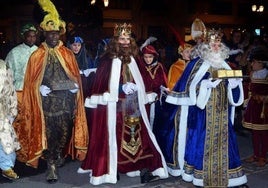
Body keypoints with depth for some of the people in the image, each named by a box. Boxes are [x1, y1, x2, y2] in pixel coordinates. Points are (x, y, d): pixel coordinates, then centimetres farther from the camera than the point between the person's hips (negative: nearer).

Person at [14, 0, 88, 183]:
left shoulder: (68, 54, 8)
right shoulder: (37, 56, 2)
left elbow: (76, 77, 11)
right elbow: (31, 81, 2)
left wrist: (75, 85, -6)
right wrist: (39, 88, -14)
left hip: (66, 102, 2)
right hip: (47, 103, -2)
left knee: (64, 132, 7)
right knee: (48, 133, -1)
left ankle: (59, 156, 34)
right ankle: (52, 166, 11)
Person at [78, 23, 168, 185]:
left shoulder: (134, 59, 11)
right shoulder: (108, 60, -3)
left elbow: (140, 82, 17)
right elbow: (100, 83, -5)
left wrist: (148, 96, 15)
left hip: (133, 106, 4)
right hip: (114, 106, -4)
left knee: (139, 135, 1)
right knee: (114, 136, 0)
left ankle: (144, 169, 4)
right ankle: (110, 169, 12)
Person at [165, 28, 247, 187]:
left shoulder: (224, 64, 15)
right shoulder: (197, 64, -2)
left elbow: (231, 83, 15)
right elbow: (190, 86, -9)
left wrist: (234, 82, -8)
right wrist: (206, 84, -23)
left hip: (221, 111, 5)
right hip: (202, 111, -5)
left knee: (222, 141, 5)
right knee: (202, 141, -5)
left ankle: (222, 174, 14)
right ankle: (200, 175, 6)